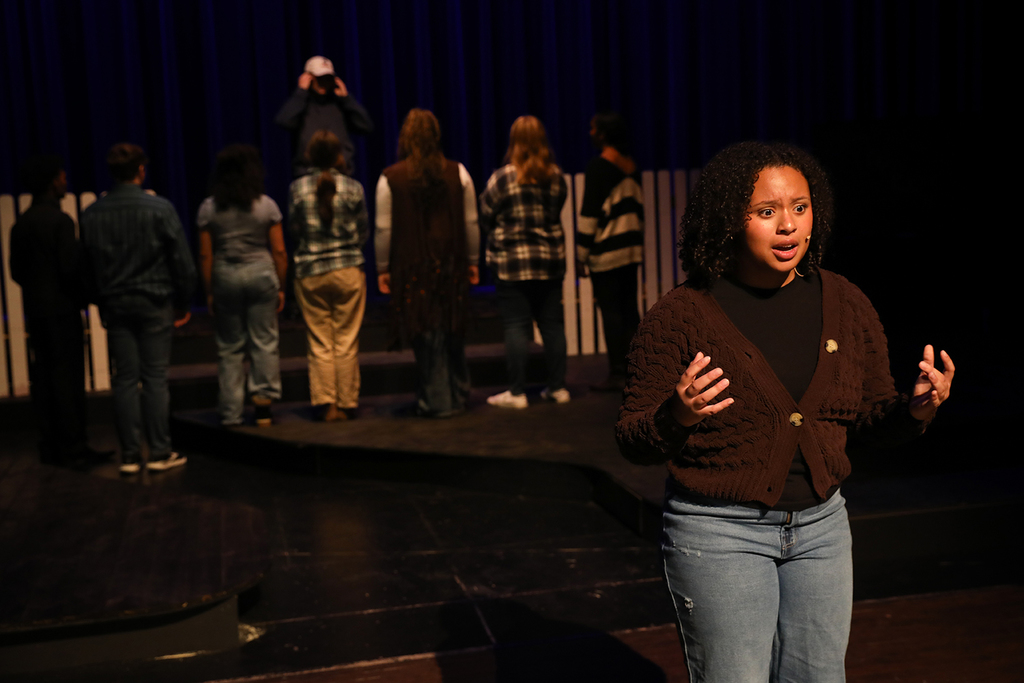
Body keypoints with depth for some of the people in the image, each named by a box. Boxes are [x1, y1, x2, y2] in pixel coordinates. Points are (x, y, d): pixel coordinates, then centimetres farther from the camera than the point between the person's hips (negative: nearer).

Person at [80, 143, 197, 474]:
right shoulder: (160, 209, -8)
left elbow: (87, 263, 7)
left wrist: (101, 301, 15)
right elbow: (182, 261, -7)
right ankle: (159, 453, 4)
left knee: (124, 380, 7)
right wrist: (183, 304, 3)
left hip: (114, 305, 3)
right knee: (155, 378, 1)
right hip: (154, 303, -3)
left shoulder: (91, 214, 3)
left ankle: (129, 456, 9)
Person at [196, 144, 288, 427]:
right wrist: (281, 287, 5)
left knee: (229, 347, 7)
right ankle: (264, 396, -2)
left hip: (225, 276, 1)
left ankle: (230, 413, 10)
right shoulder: (267, 205, -2)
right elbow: (279, 251, -3)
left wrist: (209, 292, 5)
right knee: (264, 342, 6)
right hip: (261, 273, -1)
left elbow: (205, 255, -2)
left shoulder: (209, 208, -1)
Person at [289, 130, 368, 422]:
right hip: (348, 270, -1)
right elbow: (362, 232, 4)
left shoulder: (298, 188, -3)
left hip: (310, 274, 1)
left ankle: (326, 404, 6)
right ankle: (346, 404, 11)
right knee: (346, 341, 6)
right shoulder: (353, 188, -5)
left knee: (319, 343, 8)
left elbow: (294, 227, 7)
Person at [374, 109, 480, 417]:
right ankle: (458, 397, 23)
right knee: (452, 332, 14)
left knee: (426, 334, 4)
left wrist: (382, 268, 5)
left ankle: (436, 401, 9)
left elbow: (383, 229, -3)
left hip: (413, 267, -2)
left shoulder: (390, 178, -5)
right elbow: (471, 223, 4)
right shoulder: (457, 172, 1)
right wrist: (472, 261, 13)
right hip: (451, 264, 3)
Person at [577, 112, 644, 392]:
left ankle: (617, 374, -1)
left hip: (605, 252, -7)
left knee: (610, 311, -4)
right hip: (631, 248, 7)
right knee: (630, 309, 10)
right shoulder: (631, 166, 12)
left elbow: (589, 214, -12)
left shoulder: (597, 167, -10)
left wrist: (581, 256, -8)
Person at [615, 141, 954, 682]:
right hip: (717, 531, -4)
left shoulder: (847, 306, 2)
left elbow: (870, 419, 11)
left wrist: (916, 408, -10)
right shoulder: (680, 315, -12)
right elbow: (632, 441, -8)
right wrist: (676, 417, -30)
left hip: (821, 523, 5)